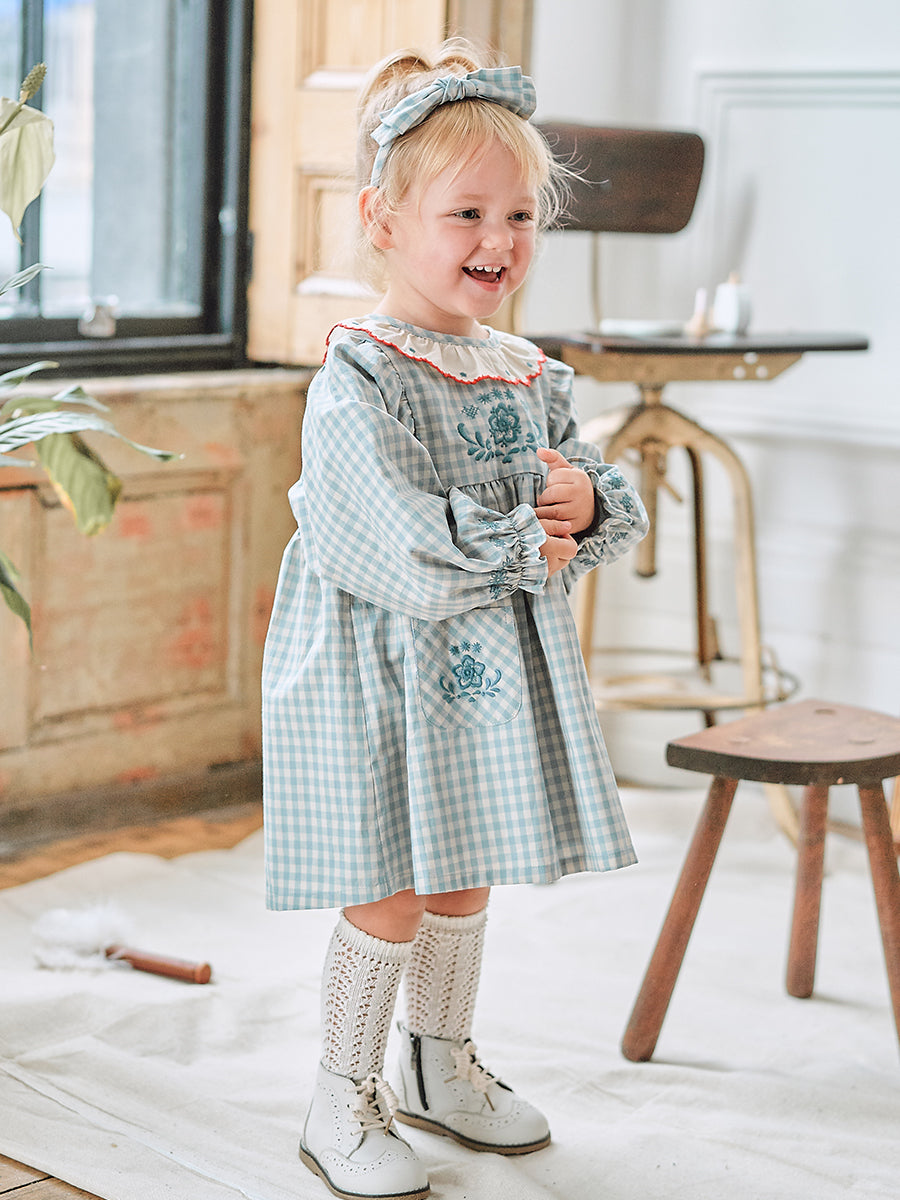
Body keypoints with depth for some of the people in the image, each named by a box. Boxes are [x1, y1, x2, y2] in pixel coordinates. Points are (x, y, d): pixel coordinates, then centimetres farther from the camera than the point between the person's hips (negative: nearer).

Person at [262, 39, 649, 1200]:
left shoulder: (531, 376, 7)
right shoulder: (359, 380, -17)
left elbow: (615, 508, 13)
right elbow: (408, 551, -26)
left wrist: (587, 504, -10)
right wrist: (527, 542, -16)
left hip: (496, 674, 7)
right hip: (382, 676, -7)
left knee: (464, 883, 19)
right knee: (387, 898, 0)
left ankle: (440, 1067, 38)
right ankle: (342, 1103, 18)